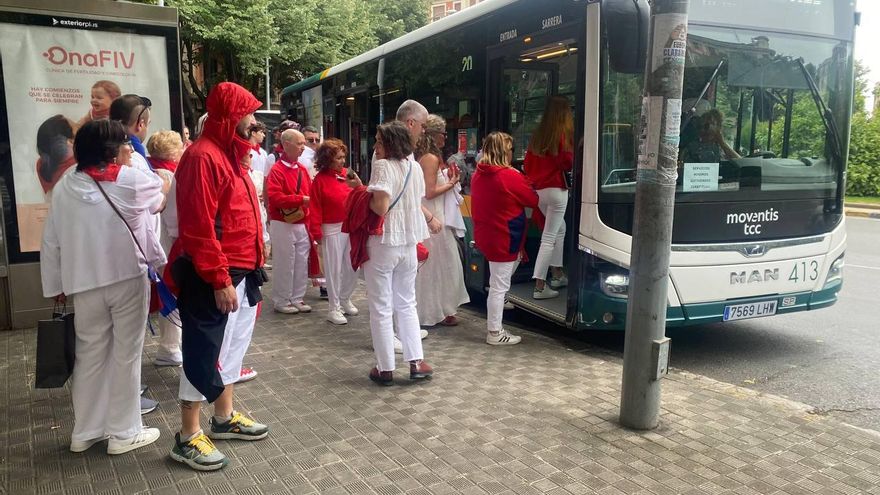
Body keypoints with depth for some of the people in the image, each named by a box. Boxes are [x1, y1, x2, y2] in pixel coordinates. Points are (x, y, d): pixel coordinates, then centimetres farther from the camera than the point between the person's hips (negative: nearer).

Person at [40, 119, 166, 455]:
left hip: (85, 284, 4)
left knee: (90, 355, 14)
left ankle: (84, 432, 27)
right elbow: (160, 201, 13)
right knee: (126, 355, 6)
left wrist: (55, 285, 14)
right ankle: (124, 432, 16)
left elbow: (51, 241, 5)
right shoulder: (134, 181, -8)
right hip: (129, 279, -3)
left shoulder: (65, 187, 1)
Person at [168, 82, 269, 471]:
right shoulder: (203, 157, -17)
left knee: (231, 347, 18)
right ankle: (188, 438, 13)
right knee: (205, 354, -1)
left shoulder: (230, 154, 15)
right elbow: (198, 228, -23)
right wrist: (220, 280, -23)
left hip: (239, 272, 10)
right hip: (213, 279, -10)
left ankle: (225, 418, 32)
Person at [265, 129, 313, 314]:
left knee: (301, 264, 11)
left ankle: (297, 298, 23)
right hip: (283, 225, -7)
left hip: (302, 224, 7)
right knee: (284, 264, 1)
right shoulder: (276, 170, -12)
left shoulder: (303, 169, 11)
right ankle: (281, 301, 14)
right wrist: (300, 199, -23)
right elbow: (274, 197, -22)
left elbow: (309, 194, 14)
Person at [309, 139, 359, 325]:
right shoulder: (320, 180, -6)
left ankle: (345, 299, 31)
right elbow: (315, 208, -8)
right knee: (334, 268, 3)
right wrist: (316, 232, -10)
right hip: (332, 229, -4)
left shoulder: (347, 174, 5)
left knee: (352, 267, 11)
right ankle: (334, 308, 14)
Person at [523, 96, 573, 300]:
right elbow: (568, 163, -13)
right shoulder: (564, 134, -11)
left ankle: (558, 274, 29)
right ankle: (540, 286, -5)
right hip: (556, 189, -7)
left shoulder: (538, 134, 8)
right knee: (549, 237, -5)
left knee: (559, 228, 24)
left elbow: (528, 164, 12)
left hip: (538, 189, 7)